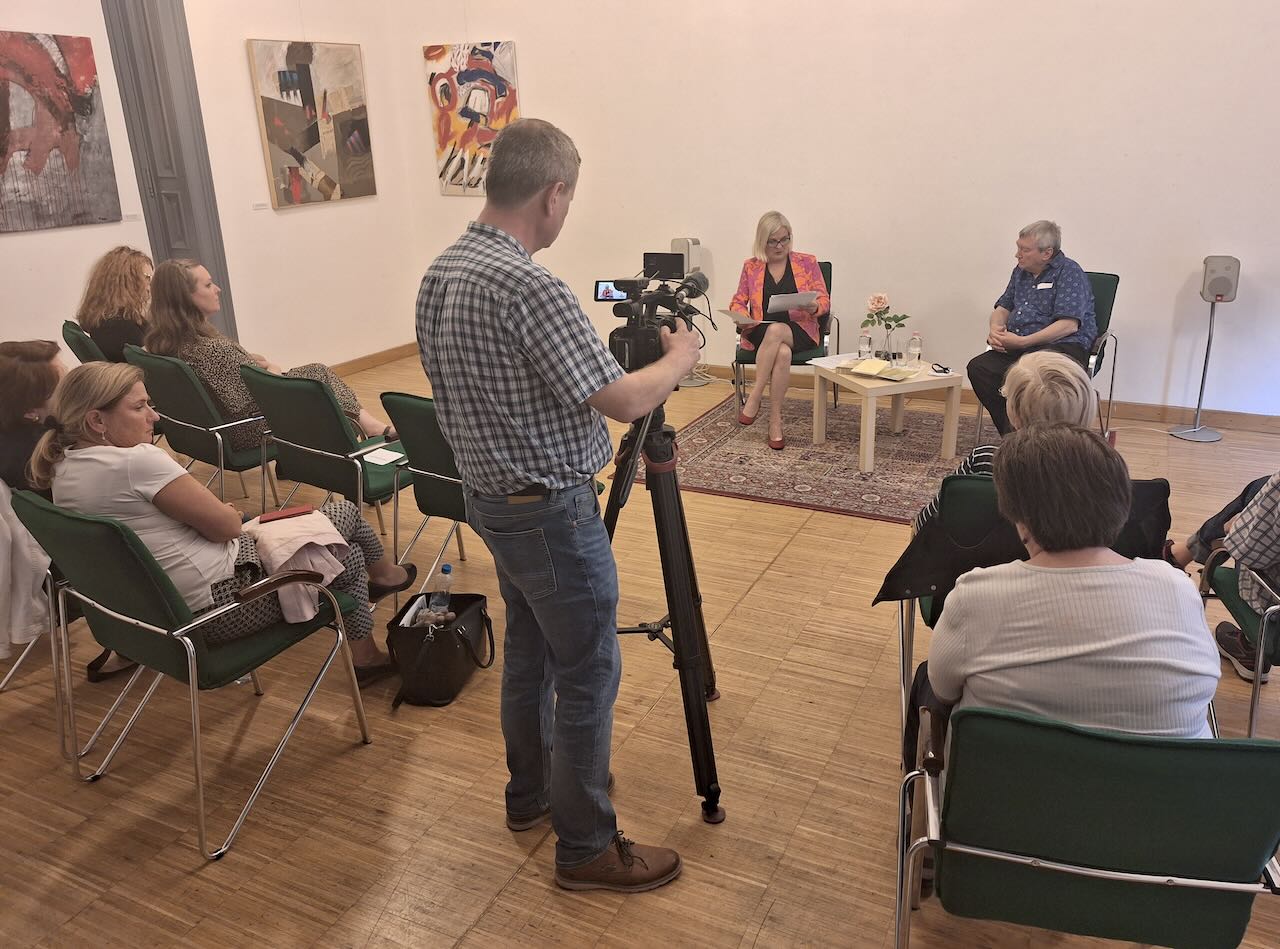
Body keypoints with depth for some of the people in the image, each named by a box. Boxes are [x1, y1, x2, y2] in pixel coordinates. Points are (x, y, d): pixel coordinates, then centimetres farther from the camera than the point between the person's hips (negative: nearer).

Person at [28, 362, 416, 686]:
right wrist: (227, 510, 3)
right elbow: (226, 525, -18)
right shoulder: (136, 462, -25)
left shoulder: (63, 470, 4)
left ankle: (363, 654, 38)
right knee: (344, 511, 11)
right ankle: (381, 573, 42)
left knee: (348, 553, 23)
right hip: (219, 604, -10)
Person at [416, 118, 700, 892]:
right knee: (589, 673, 4)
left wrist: (592, 342, 19)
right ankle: (587, 847, 19)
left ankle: (530, 794, 40)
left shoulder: (440, 274, 4)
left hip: (491, 498, 10)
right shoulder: (527, 285, -26)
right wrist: (679, 358, -4)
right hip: (551, 511, -9)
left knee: (530, 648, 23)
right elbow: (622, 400, -24)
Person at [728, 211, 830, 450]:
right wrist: (742, 318, -10)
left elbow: (824, 301, 5)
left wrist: (814, 307, -19)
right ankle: (775, 420, -29)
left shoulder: (807, 262, 8)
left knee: (776, 331, -37)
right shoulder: (751, 266, 11)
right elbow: (738, 302, 14)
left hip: (800, 333, 0)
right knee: (783, 353, -36)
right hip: (760, 333, 1)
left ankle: (754, 399, -29)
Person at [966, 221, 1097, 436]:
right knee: (977, 367, -18)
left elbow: (1069, 325, -16)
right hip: (1018, 348, 8)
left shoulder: (1069, 272, -6)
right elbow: (1003, 307, 28)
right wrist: (995, 328, 3)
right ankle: (1011, 435, -14)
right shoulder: (1022, 271, 18)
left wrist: (1022, 341, -19)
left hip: (1062, 346, -8)